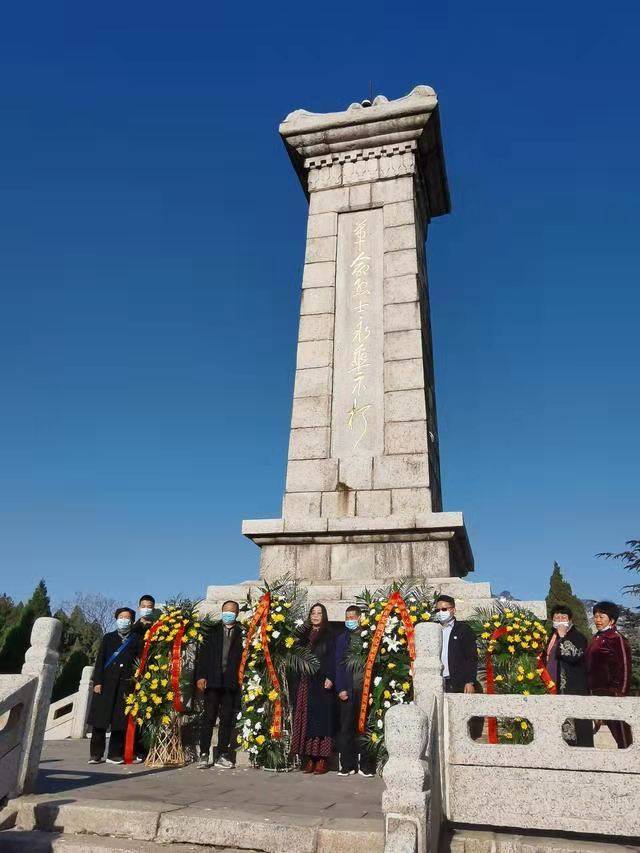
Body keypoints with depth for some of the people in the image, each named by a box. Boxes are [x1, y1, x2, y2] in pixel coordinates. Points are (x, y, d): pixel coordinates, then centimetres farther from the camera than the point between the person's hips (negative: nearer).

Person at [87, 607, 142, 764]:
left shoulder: (136, 640, 10)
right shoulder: (108, 637, 13)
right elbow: (100, 661, 6)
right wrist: (97, 682, -4)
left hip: (126, 685, -1)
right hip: (106, 683, 1)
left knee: (120, 721, -1)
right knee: (100, 719, 0)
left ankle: (115, 754, 7)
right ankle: (96, 754, 9)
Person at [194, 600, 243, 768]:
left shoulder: (242, 633, 8)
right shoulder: (212, 630, 10)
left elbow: (244, 657, 3)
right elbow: (202, 653, 5)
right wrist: (200, 676, -4)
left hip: (232, 683, 0)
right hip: (213, 680, 0)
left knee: (227, 719, 3)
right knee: (209, 717, -1)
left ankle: (221, 756, 11)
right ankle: (204, 754, 5)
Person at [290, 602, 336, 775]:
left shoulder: (328, 636, 3)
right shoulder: (304, 635, 15)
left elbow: (332, 659, -4)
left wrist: (330, 678, -15)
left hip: (322, 684, -4)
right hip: (305, 683, 4)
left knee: (321, 719, -6)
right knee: (306, 720, 2)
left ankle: (322, 760, -3)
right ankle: (309, 760, 5)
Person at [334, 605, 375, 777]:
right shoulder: (341, 638, 10)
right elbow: (338, 665, 6)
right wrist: (340, 689, -3)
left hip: (364, 688, -1)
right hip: (347, 690, 1)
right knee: (346, 728, 2)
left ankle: (365, 766, 9)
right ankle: (347, 765, 10)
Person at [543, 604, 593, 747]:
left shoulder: (578, 637, -8)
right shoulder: (552, 636, 14)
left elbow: (575, 657, -25)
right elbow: (546, 659, 24)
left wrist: (563, 637, -22)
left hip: (573, 690, -8)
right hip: (554, 688, 8)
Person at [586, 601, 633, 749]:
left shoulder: (617, 639, -11)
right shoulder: (595, 638, 13)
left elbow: (625, 668, -13)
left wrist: (622, 692, -16)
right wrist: (591, 688, 19)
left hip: (612, 691, -8)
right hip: (597, 691, 8)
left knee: (619, 726, -2)